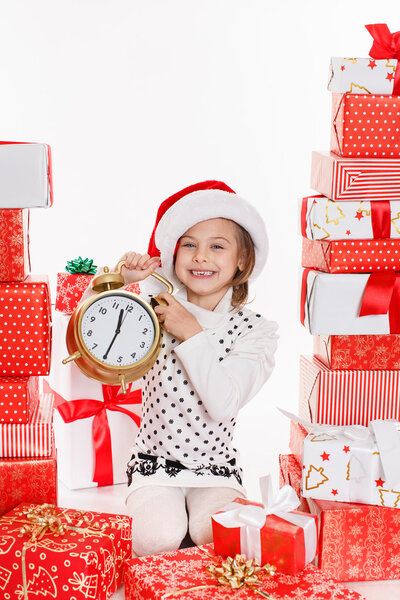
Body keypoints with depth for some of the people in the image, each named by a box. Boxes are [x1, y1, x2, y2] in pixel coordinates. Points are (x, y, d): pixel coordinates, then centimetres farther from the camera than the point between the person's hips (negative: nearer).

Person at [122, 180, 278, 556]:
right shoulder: (155, 307, 0)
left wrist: (192, 335, -20)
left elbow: (224, 402, -18)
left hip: (215, 467, 0)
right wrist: (122, 282, -11)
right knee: (159, 538, -25)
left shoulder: (254, 330, -4)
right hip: (155, 464, 1)